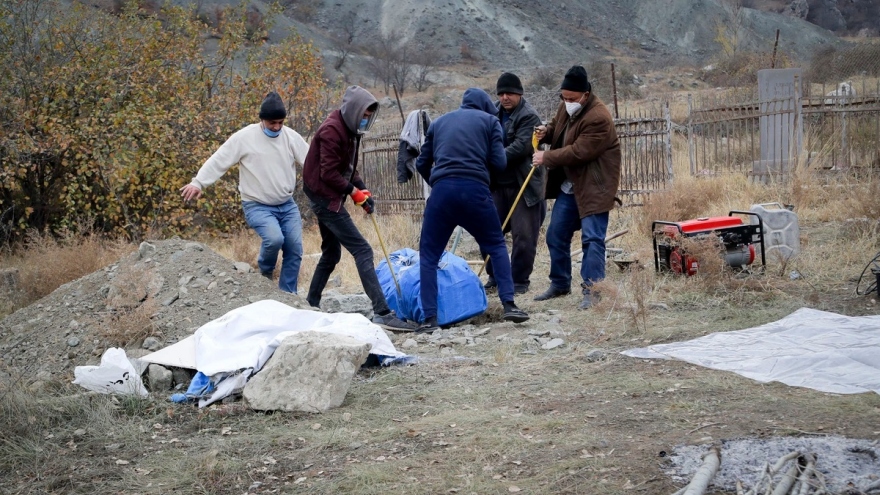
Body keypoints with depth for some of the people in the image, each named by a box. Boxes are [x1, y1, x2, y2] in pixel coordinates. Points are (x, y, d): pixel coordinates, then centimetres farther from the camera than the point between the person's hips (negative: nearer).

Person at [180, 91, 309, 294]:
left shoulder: (291, 137, 0)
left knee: (295, 249, -2)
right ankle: (265, 272, 5)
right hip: (257, 206, -5)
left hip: (287, 205, 5)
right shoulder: (245, 137, -10)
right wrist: (198, 183, -18)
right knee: (274, 238, -28)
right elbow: (219, 160, -10)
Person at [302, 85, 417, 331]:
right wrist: (354, 191, -15)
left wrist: (362, 189, 2)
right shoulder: (332, 130, -19)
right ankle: (382, 313, -20)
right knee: (362, 251, -15)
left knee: (331, 253, 21)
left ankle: (311, 304, 31)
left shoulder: (350, 129, 11)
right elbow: (328, 174, -22)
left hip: (328, 199, 11)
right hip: (325, 197, -11)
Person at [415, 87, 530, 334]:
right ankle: (509, 305, 9)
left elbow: (422, 163, 21)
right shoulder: (490, 120, 15)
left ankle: (429, 318, 2)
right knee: (496, 246, 19)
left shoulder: (439, 122, 23)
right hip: (475, 190, -1)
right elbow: (499, 163, 6)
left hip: (441, 191, 1)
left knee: (428, 256, 11)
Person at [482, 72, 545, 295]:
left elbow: (521, 147, -23)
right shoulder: (493, 112, 8)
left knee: (523, 235, -3)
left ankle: (519, 281, 9)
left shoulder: (529, 116, -11)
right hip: (497, 184, 6)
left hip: (524, 186, -6)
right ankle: (496, 276, 21)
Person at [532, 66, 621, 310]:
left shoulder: (598, 118, -25)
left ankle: (591, 290, -10)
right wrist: (546, 132, 0)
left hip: (593, 186, -9)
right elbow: (557, 125, 24)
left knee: (592, 238, -12)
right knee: (556, 235, 13)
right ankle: (560, 284, 27)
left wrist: (547, 157, -18)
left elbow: (579, 152, -28)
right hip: (569, 184, 9)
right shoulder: (566, 107, 4)